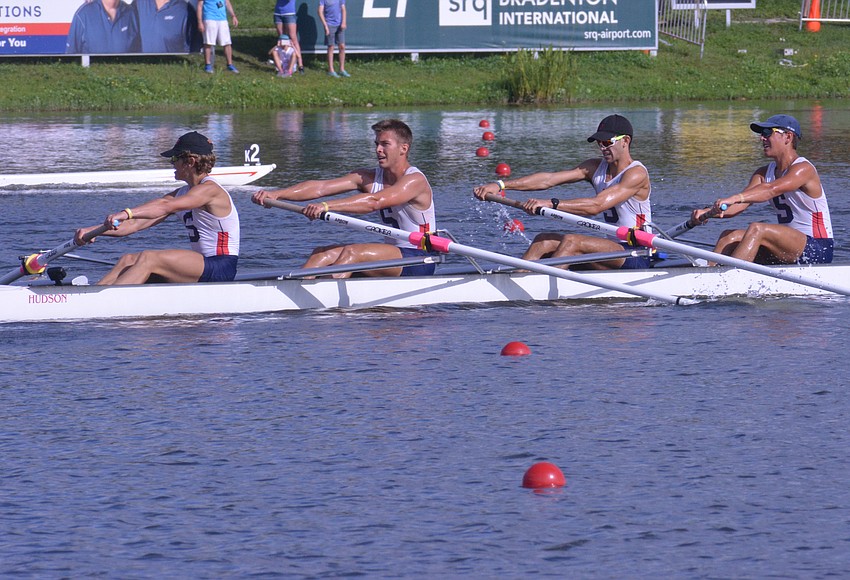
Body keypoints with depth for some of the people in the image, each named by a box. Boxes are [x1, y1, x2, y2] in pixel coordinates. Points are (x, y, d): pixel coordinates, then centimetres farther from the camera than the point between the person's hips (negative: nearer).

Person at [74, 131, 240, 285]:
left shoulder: (210, 190, -12)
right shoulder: (182, 194, 15)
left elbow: (166, 205, -31)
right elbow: (137, 224, 8)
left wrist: (127, 213, -43)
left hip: (220, 269, -9)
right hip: (202, 266, 9)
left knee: (148, 259, -25)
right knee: (128, 260, -4)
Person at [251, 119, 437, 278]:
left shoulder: (415, 180, -15)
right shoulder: (369, 178, 8)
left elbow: (374, 202, -32)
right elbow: (321, 187, -4)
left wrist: (327, 206, -42)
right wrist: (276, 194, -17)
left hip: (419, 261, -8)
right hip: (393, 255, 8)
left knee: (352, 252, -28)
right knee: (323, 254, -8)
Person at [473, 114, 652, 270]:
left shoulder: (636, 173, -13)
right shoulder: (596, 167, 10)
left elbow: (597, 205, -27)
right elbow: (549, 179, 0)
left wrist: (551, 204, -36)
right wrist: (501, 185, -11)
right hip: (612, 248, 8)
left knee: (571, 241, -28)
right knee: (544, 240, -7)